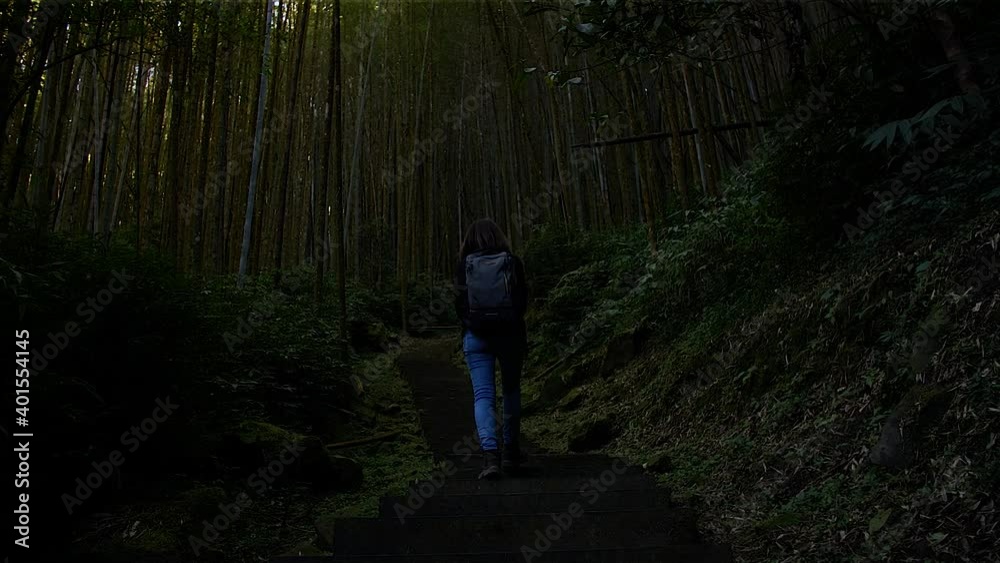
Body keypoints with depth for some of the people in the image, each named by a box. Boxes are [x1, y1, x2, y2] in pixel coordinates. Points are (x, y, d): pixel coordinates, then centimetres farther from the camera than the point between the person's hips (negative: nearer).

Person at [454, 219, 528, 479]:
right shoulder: (513, 262, 0)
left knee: (483, 395, 0)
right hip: (510, 333, 1)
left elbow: (459, 304, 0)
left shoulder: (464, 266, 1)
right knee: (511, 390, 16)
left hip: (476, 336, -1)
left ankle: (490, 454, -16)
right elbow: (523, 300, 0)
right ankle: (512, 453, 22)